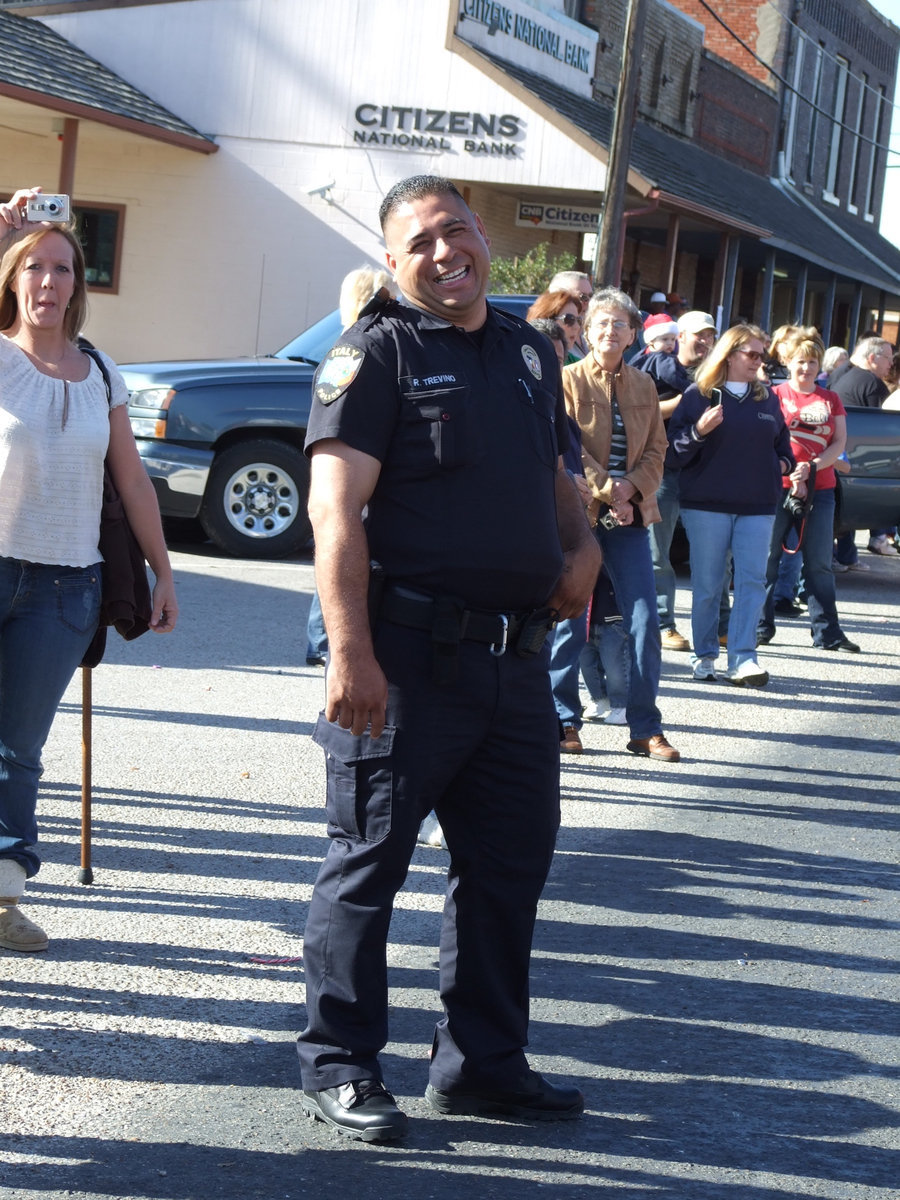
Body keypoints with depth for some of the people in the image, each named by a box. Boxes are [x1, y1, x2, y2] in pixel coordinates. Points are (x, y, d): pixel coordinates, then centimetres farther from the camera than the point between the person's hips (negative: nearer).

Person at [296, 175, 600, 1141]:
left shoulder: (531, 354, 16)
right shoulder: (376, 354, -5)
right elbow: (335, 508, -14)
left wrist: (582, 544, 8)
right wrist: (351, 653, -22)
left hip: (517, 656, 7)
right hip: (407, 655, -7)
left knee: (510, 859, 13)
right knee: (369, 859, 2)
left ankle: (481, 1062, 26)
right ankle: (337, 1066, 13)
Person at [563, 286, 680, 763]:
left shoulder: (644, 386, 14)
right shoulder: (569, 380, -1)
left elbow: (656, 448, 12)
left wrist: (631, 488, -5)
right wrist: (606, 490, -13)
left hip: (629, 514, 4)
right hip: (579, 510, -4)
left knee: (645, 621, -2)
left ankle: (646, 729, 4)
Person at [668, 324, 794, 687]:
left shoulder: (767, 398, 15)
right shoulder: (699, 395, 0)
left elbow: (782, 442, 27)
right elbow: (675, 450, -4)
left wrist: (784, 464, 6)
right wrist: (698, 431, -21)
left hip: (757, 507, 4)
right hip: (707, 504, -4)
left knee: (752, 581, -6)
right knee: (707, 584, 1)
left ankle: (743, 659, -8)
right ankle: (704, 655, 13)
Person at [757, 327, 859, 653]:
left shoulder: (831, 400, 12)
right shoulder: (775, 395, 3)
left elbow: (839, 443, 6)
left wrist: (812, 467, -11)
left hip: (820, 488, 3)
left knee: (819, 563, 5)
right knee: (767, 559, 0)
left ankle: (827, 632, 8)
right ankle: (761, 626, 9)